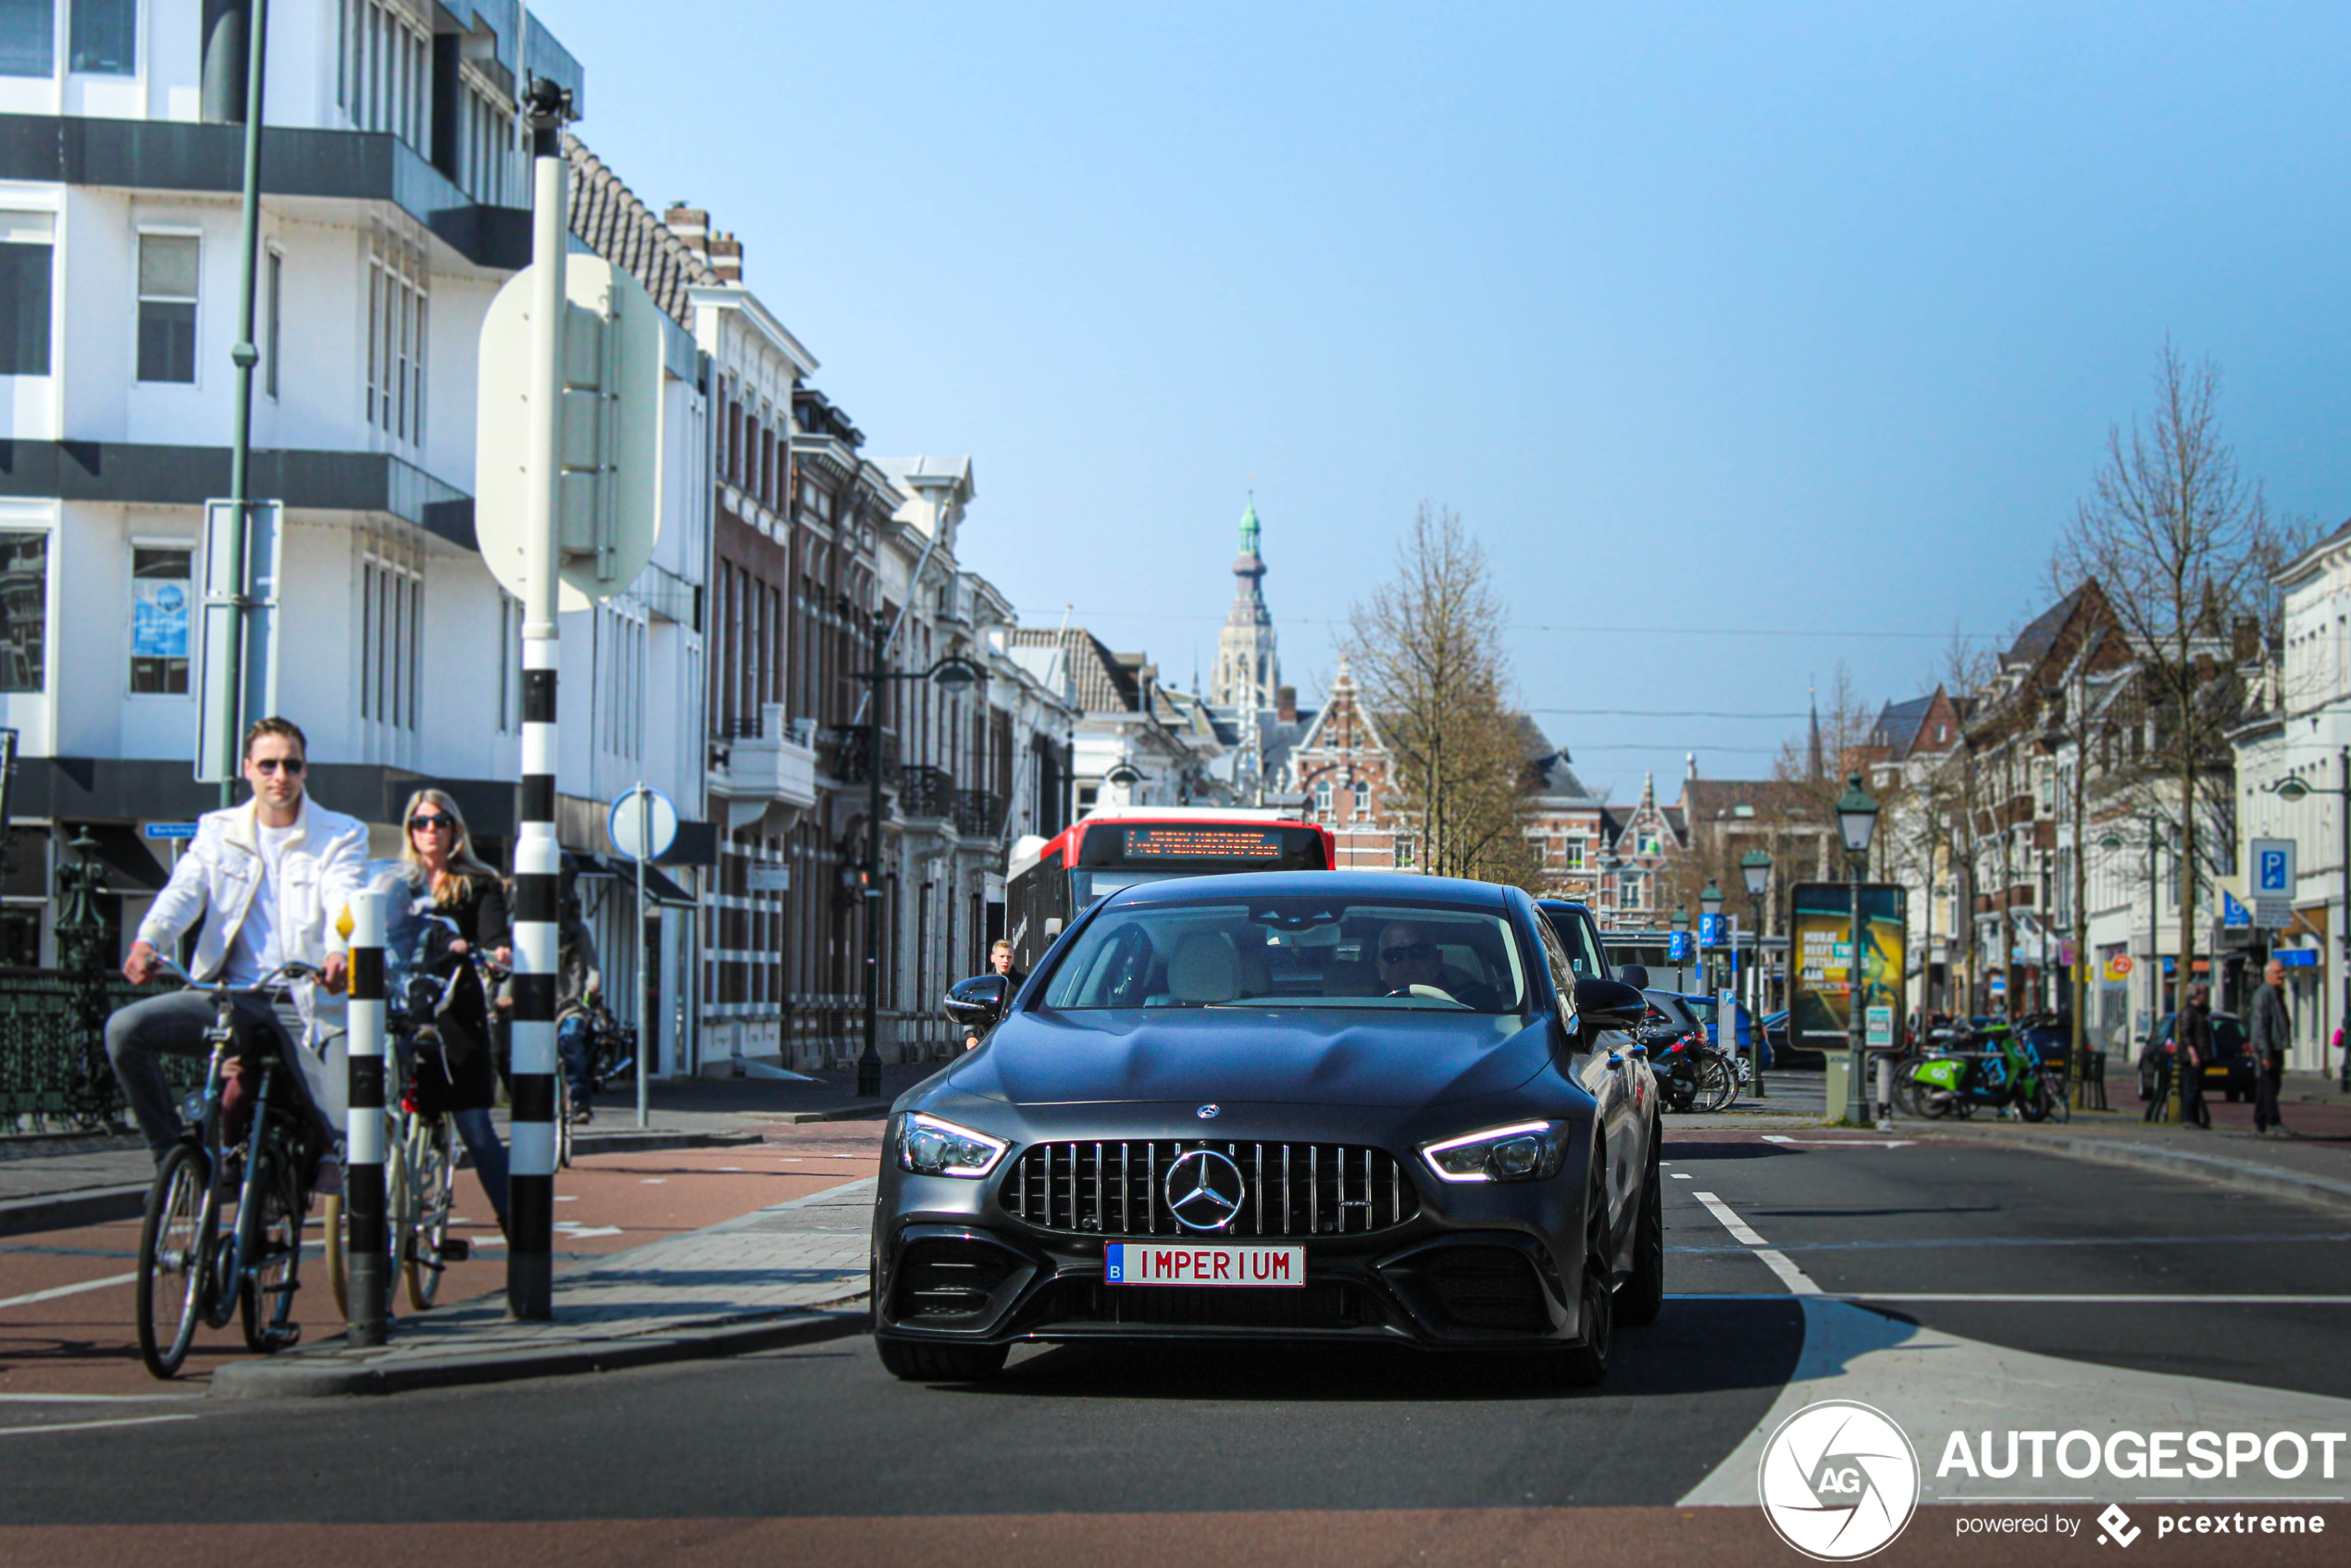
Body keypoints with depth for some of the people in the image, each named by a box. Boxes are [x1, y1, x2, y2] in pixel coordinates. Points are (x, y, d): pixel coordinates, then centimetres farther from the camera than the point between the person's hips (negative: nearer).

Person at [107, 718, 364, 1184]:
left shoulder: (341, 836, 6)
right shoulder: (218, 831, 14)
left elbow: (344, 901, -12)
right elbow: (183, 891, -3)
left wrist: (340, 952, -37)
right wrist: (148, 941, -26)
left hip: (301, 1007, -2)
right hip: (229, 998, 3)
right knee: (125, 1028, -19)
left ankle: (321, 1147, 21)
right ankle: (172, 1156, -4)